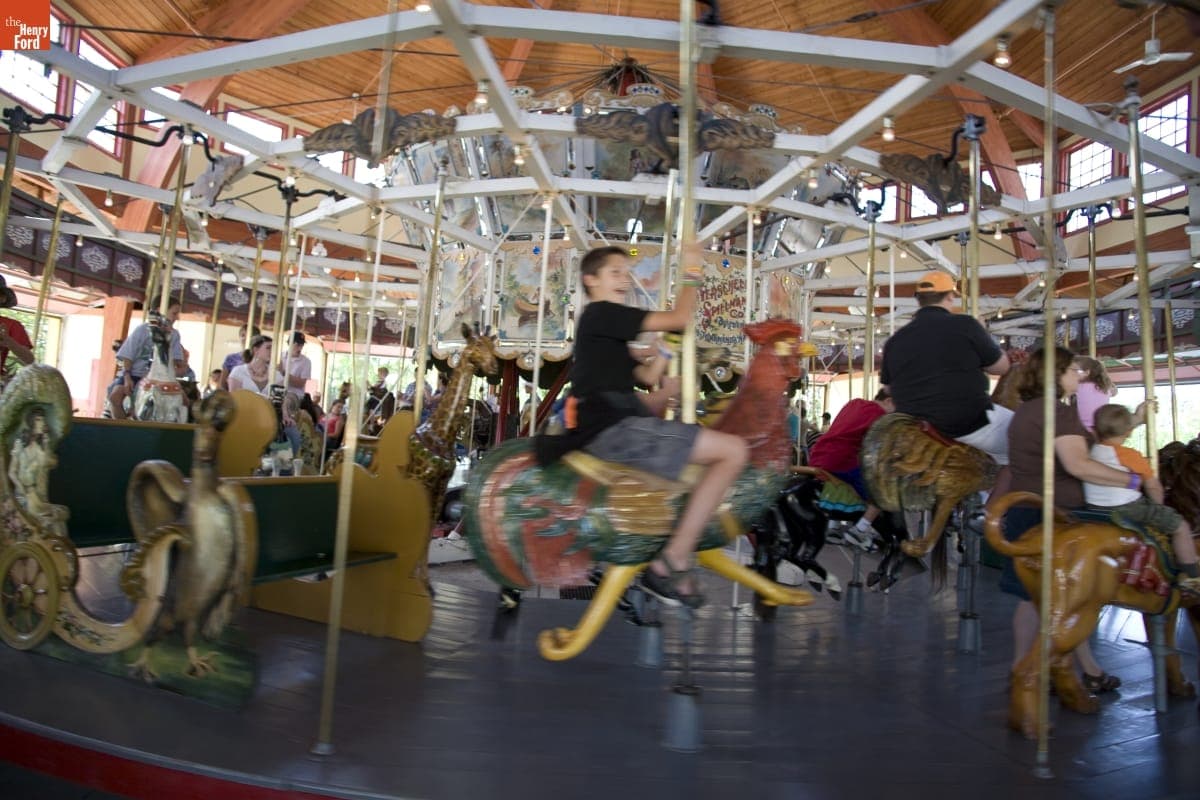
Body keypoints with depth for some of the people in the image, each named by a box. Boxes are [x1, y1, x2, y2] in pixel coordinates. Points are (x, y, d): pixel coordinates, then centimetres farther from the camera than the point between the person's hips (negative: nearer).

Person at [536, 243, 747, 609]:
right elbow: (680, 318, -7)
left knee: (670, 389, 37)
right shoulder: (603, 313, -3)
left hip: (603, 428, 11)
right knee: (734, 450, -13)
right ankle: (673, 561, -15)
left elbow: (648, 376, 24)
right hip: (612, 430, -11)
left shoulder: (606, 330, 26)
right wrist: (692, 274, 6)